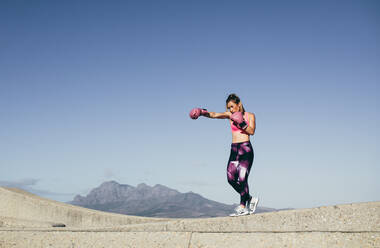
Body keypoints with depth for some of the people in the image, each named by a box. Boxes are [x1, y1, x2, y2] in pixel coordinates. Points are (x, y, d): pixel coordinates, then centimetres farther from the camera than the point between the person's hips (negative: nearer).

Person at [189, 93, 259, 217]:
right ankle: (250, 199, 11)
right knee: (231, 178, -6)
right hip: (234, 149, 5)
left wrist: (242, 124, -20)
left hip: (246, 149, -4)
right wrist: (202, 112, -18)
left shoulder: (250, 116, 4)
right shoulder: (229, 115, 12)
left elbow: (252, 131, -9)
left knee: (242, 178, -13)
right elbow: (214, 115, -3)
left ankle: (242, 207, -5)